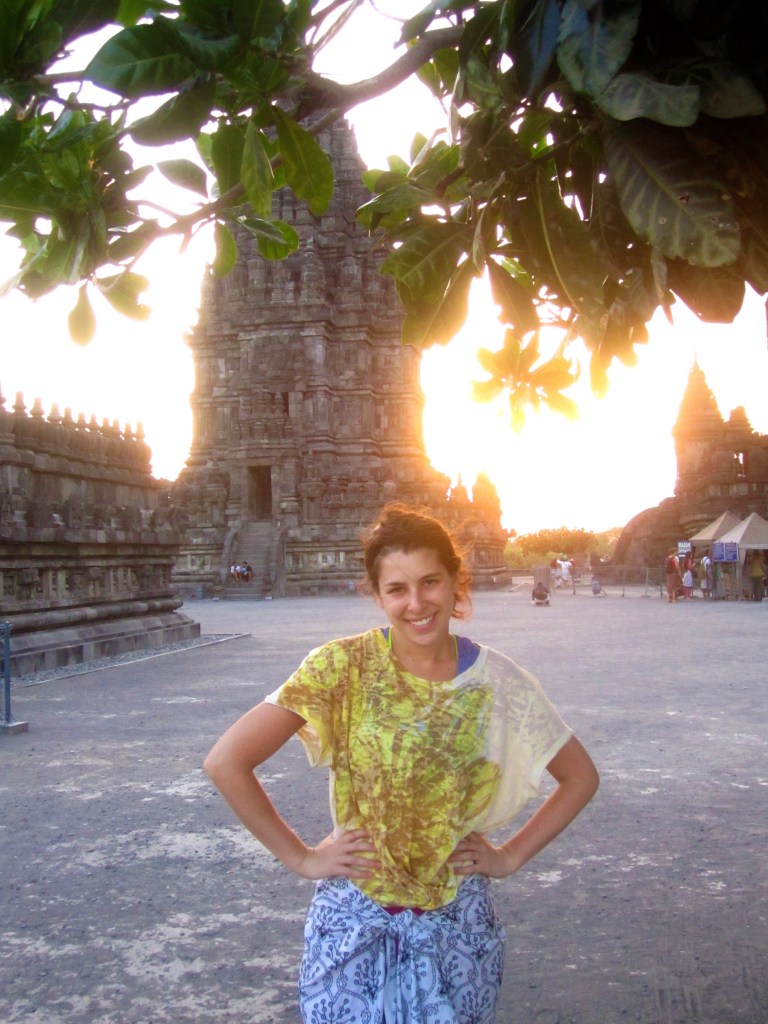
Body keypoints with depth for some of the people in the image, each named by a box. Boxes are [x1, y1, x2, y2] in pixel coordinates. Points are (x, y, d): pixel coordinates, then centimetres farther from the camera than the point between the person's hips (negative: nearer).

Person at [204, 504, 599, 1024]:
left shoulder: (498, 682, -7)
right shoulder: (344, 666, -14)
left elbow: (581, 777, 6)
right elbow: (227, 762, -16)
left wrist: (511, 856, 0)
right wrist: (301, 857, -11)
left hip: (458, 920, 2)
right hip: (355, 917, -2)